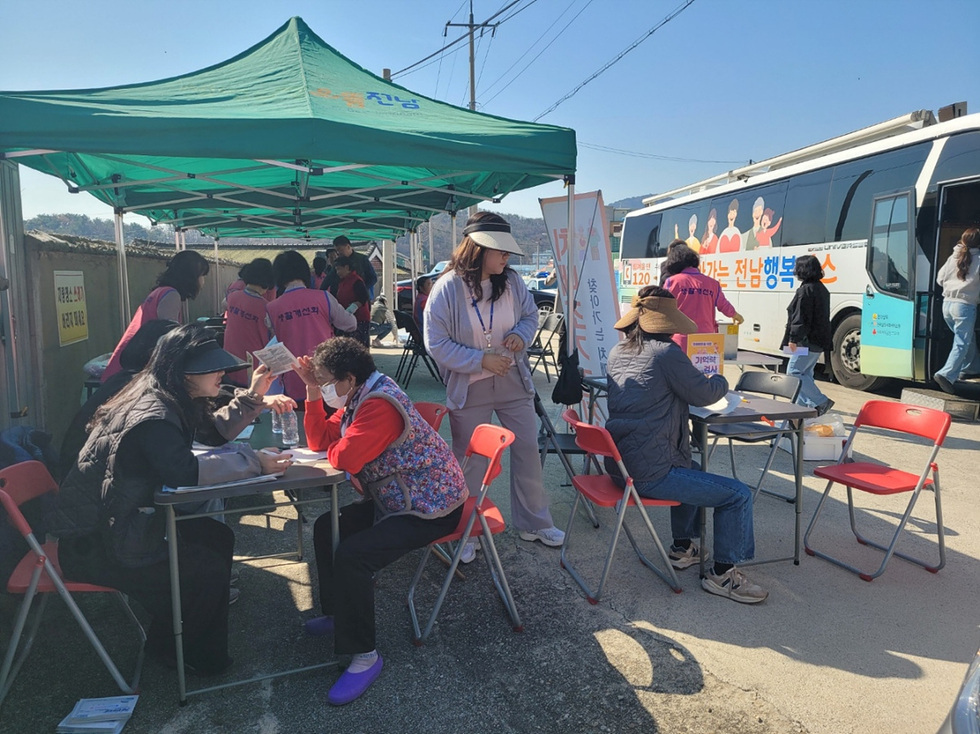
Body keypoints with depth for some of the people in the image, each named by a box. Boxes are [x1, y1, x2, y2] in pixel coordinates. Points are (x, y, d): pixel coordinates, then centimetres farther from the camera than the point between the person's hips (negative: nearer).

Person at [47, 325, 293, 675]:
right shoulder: (152, 415, -27)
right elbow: (184, 472, -40)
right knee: (209, 569, -12)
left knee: (218, 536, 7)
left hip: (120, 522, 10)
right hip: (92, 544, -10)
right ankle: (195, 657, 14)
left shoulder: (166, 400, 4)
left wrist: (252, 397, 2)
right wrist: (253, 461, -33)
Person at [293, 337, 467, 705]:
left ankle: (364, 654, -7)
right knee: (327, 527, 10)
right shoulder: (357, 399, 9)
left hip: (430, 509, -11)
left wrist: (335, 447, -5)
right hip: (396, 500, 11)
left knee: (352, 556, -24)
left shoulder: (379, 405, -24)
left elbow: (344, 458, -30)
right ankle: (339, 613, 27)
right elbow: (320, 440, 10)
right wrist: (312, 392, -2)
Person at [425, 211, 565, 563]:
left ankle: (534, 522, 30)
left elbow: (530, 315, 12)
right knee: (469, 461, 9)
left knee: (528, 450, 11)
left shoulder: (512, 281, -4)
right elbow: (436, 343, -15)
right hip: (469, 390, -4)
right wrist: (481, 360, -21)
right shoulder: (447, 289, -17)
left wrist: (521, 334, -11)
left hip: (512, 382, 4)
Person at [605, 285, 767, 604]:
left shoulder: (617, 352, 11)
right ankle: (722, 573, 14)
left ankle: (682, 547, 40)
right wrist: (721, 380, 17)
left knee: (693, 470, 35)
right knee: (738, 495, 2)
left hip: (619, 464, 9)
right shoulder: (666, 352, -14)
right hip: (649, 473, -9)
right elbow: (703, 394, -5)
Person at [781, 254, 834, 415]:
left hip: (807, 340, -10)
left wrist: (793, 338, -20)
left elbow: (800, 317, -21)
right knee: (805, 374, 15)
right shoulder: (822, 289, 17)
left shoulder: (805, 290, -15)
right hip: (819, 340, 10)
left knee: (794, 372, -6)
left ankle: (821, 402, -9)